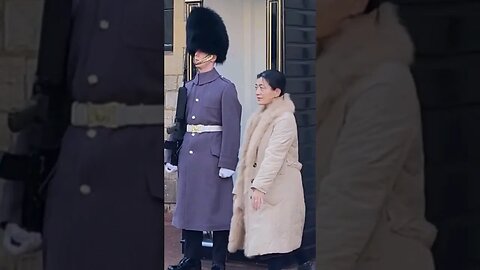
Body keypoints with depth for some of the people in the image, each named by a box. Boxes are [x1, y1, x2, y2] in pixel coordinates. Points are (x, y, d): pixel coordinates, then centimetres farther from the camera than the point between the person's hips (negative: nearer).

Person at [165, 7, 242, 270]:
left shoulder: (225, 88, -7)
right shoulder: (189, 87, 12)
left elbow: (231, 129, -10)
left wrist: (227, 164, -15)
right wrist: (172, 156, 12)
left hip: (212, 155, -7)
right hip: (188, 154, 7)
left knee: (217, 208, 2)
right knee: (188, 205, 10)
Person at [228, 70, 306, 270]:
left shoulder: (285, 118, -12)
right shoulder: (260, 117, 14)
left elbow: (274, 156, -20)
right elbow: (251, 154, 15)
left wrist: (260, 186, -25)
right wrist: (241, 188, 14)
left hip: (278, 189, -8)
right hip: (260, 186, 8)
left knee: (271, 241, -11)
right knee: (265, 240, 7)